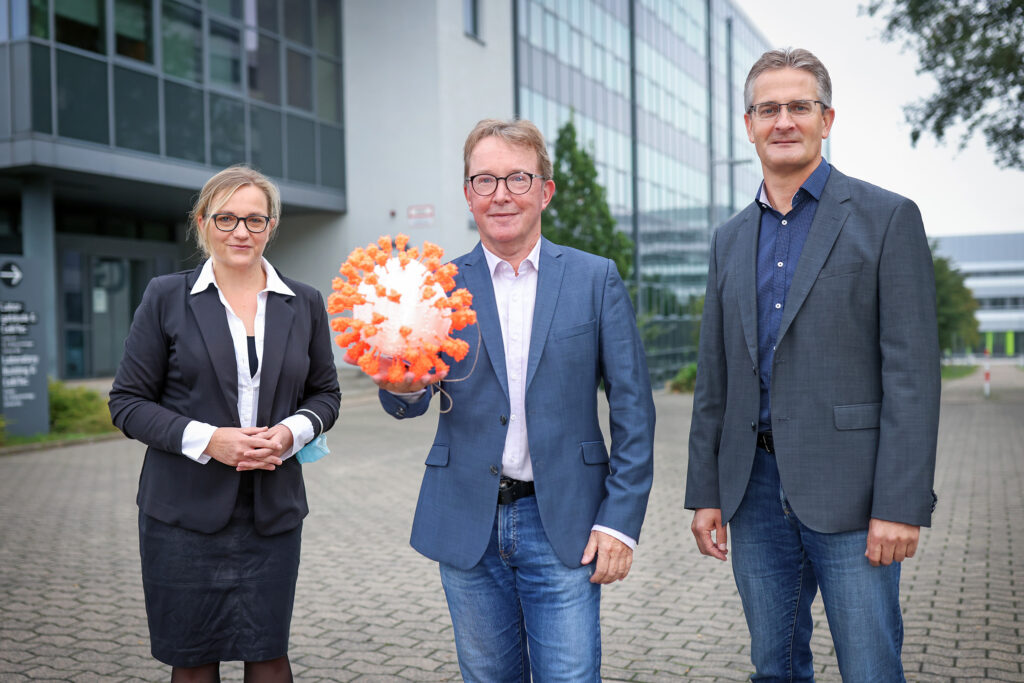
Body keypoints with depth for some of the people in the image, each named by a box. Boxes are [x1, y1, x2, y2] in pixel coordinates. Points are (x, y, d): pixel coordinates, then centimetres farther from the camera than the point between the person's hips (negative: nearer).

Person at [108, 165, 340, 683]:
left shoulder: (304, 304, 7)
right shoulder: (166, 297, 0)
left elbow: (325, 393, 13)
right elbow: (128, 402, 0)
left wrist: (291, 432, -9)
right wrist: (207, 439, -15)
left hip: (273, 512, 2)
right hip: (184, 511, -1)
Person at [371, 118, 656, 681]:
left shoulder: (595, 279, 0)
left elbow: (633, 407, 0)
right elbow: (414, 401, -3)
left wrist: (621, 519, -6)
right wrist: (401, 386, -28)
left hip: (563, 523, -1)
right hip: (467, 525, 2)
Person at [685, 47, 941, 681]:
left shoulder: (887, 217, -3)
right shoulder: (732, 238, 13)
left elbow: (912, 371, -9)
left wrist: (900, 504, -15)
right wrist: (705, 492, 10)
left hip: (849, 493, -4)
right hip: (756, 488, 5)